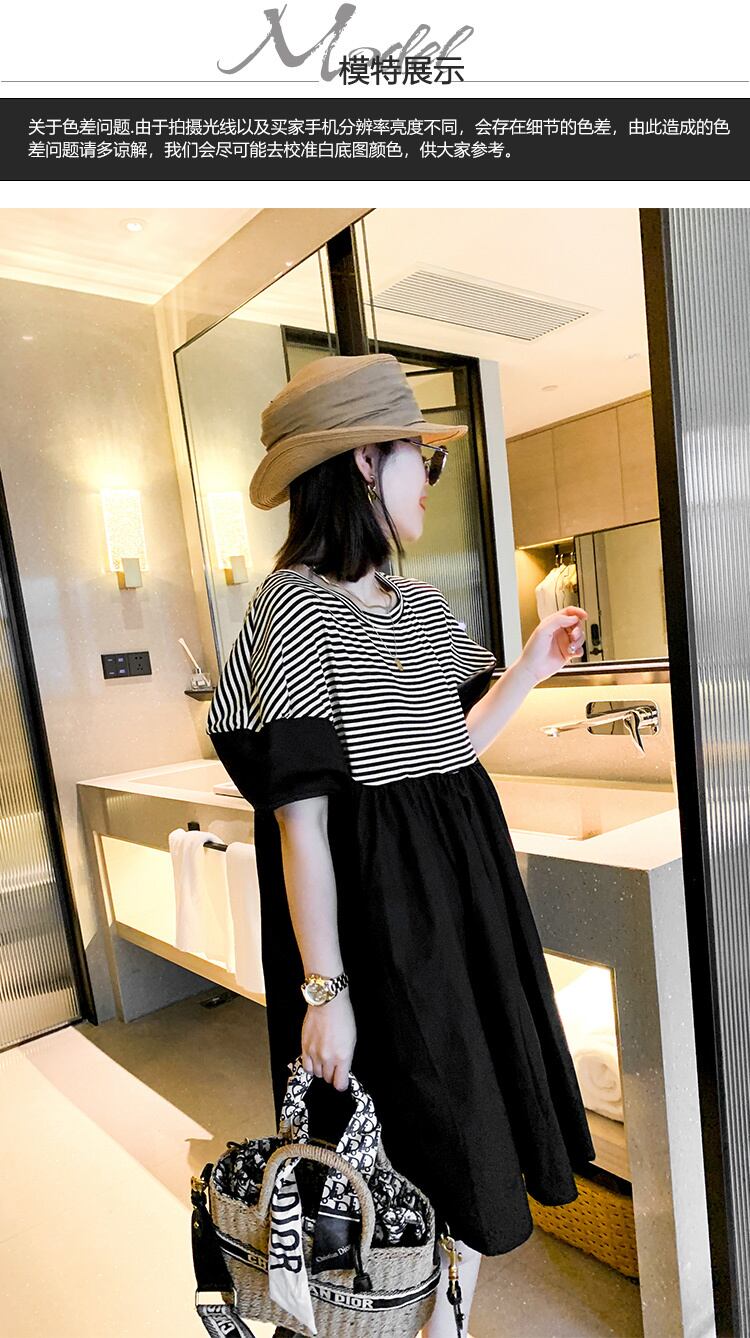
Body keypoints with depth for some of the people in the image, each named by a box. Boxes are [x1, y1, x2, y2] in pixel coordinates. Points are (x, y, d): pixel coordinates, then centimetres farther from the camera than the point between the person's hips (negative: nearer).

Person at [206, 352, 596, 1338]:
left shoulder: (424, 606, 8)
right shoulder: (295, 605, -16)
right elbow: (300, 817, -18)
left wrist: (530, 671, 8)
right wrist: (324, 989, -16)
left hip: (467, 886, 8)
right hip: (378, 906, -8)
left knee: (479, 1125, 21)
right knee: (428, 1153, 10)